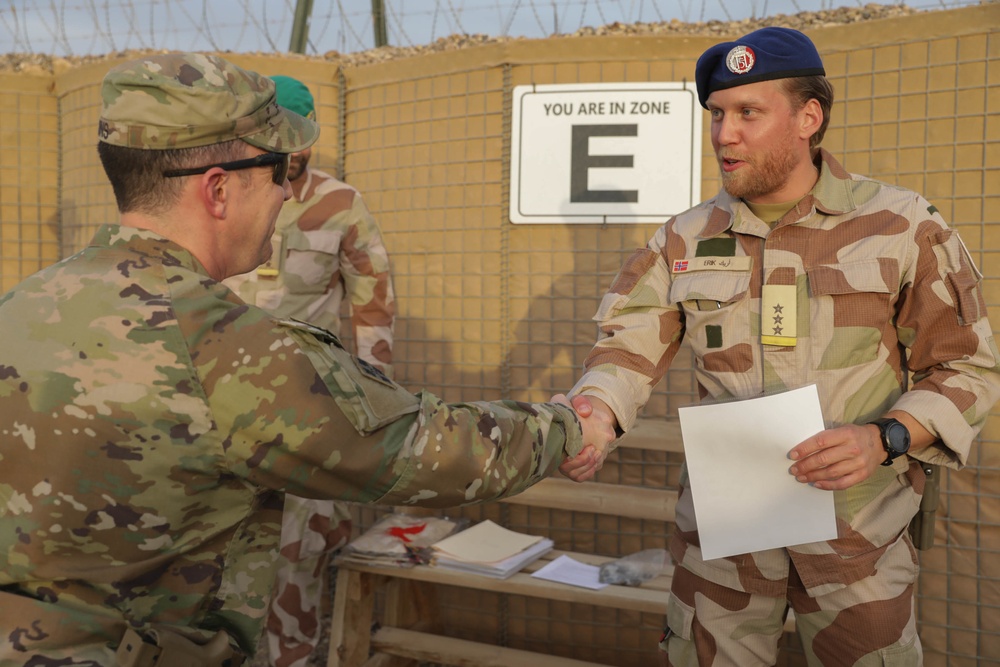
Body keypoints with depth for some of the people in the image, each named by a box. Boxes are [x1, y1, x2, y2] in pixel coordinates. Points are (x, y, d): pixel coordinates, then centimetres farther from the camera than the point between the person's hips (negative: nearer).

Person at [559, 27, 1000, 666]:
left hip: (859, 528, -1)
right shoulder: (685, 240, 3)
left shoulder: (902, 226, -5)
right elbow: (630, 348, -3)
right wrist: (589, 418, -25)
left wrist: (885, 439, -19)